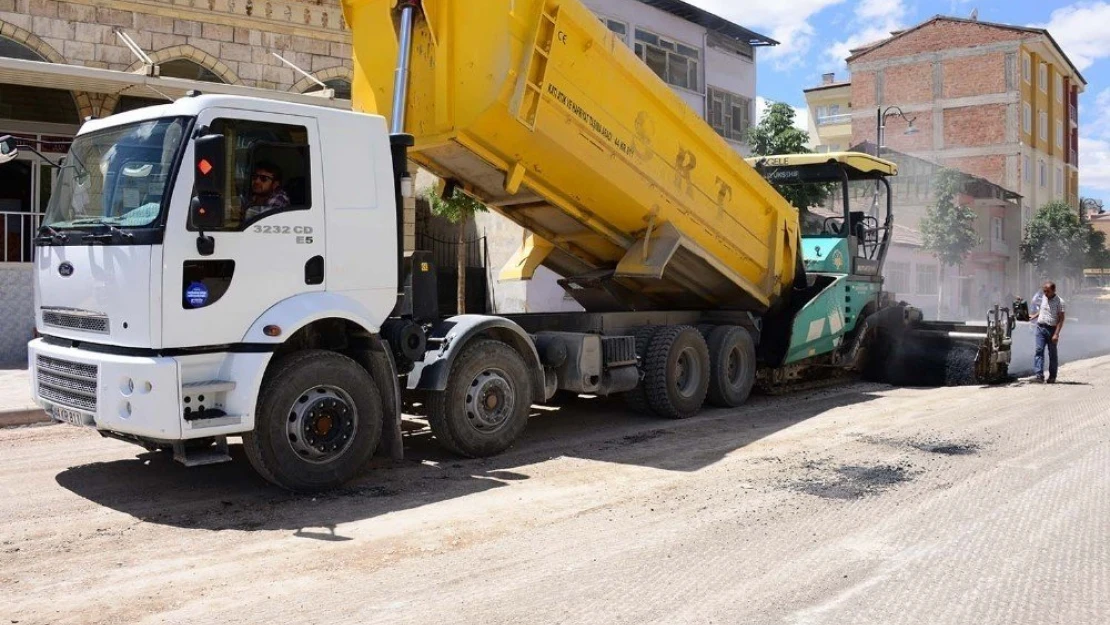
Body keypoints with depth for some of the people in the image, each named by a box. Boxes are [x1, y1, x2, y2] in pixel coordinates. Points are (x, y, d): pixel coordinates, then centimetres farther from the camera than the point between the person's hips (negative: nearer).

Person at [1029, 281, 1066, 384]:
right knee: (1039, 350, -10)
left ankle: (1052, 377, 13)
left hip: (1052, 329, -4)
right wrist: (1033, 316, 24)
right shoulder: (1043, 298, 10)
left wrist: (1056, 334, -17)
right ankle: (1039, 374, -17)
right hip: (1040, 328, 4)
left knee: (1052, 353, 5)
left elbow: (1061, 319, -11)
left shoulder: (1059, 302, -8)